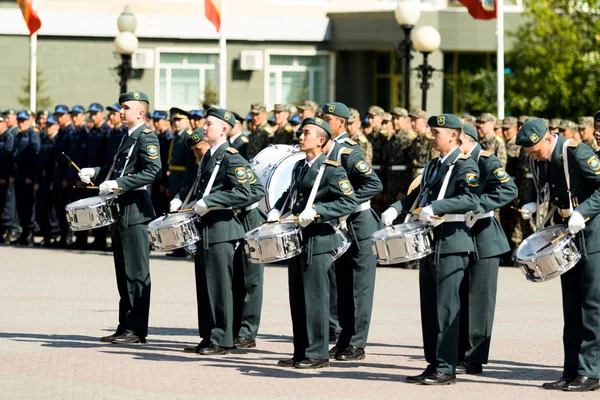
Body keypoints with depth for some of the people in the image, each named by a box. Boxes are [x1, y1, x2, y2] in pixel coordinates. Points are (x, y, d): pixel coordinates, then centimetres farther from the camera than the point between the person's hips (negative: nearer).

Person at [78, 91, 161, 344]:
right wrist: (95, 173, 9)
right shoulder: (128, 137, 18)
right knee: (123, 273, 11)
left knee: (136, 273, -6)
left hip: (136, 211, -10)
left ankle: (136, 330, -4)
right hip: (122, 211, 10)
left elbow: (152, 172, -22)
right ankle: (125, 327, 16)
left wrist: (119, 184, -26)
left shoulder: (147, 138, -10)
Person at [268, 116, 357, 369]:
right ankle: (301, 352, 16)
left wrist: (317, 212, -25)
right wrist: (277, 210, 13)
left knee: (314, 298, -5)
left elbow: (349, 203, -17)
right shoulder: (299, 167, 15)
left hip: (318, 242, -8)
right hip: (296, 241, 8)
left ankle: (317, 353, 1)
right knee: (297, 299, 10)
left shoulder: (332, 170, -9)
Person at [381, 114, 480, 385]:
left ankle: (446, 369, -4)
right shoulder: (433, 166, 17)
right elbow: (418, 195, 24)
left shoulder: (465, 166, -9)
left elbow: (471, 200, -24)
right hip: (430, 243, 9)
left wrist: (435, 207, -31)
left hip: (452, 244, -9)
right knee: (429, 308, 10)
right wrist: (396, 209, 5)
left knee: (445, 308, -7)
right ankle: (433, 364, 15)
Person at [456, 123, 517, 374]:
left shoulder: (487, 162, -10)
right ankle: (459, 355, 15)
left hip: (483, 239, -7)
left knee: (478, 300, -3)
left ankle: (474, 360, 0)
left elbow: (509, 190, -24)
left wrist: (476, 206, -31)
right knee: (460, 300, 9)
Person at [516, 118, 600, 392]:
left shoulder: (577, 153, -18)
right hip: (567, 237, 8)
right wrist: (532, 204, 4)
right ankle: (572, 372, 12)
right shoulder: (540, 162, 4)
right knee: (571, 307, 9)